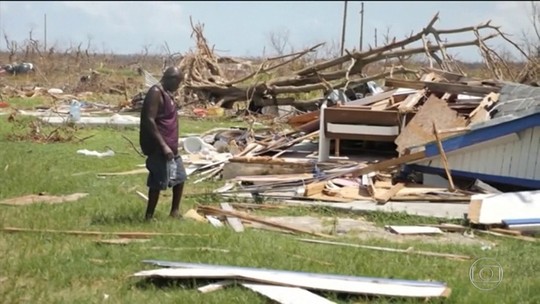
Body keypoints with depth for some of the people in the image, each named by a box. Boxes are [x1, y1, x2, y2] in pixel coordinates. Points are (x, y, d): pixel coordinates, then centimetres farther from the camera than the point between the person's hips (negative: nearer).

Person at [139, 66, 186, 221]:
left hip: (171, 146, 10)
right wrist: (163, 146, -26)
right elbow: (149, 121, -23)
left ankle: (175, 212, 27)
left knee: (180, 177, 16)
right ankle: (149, 217, 3)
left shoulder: (167, 93, 15)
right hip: (158, 147, -10)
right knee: (158, 182, -6)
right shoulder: (155, 93, -16)